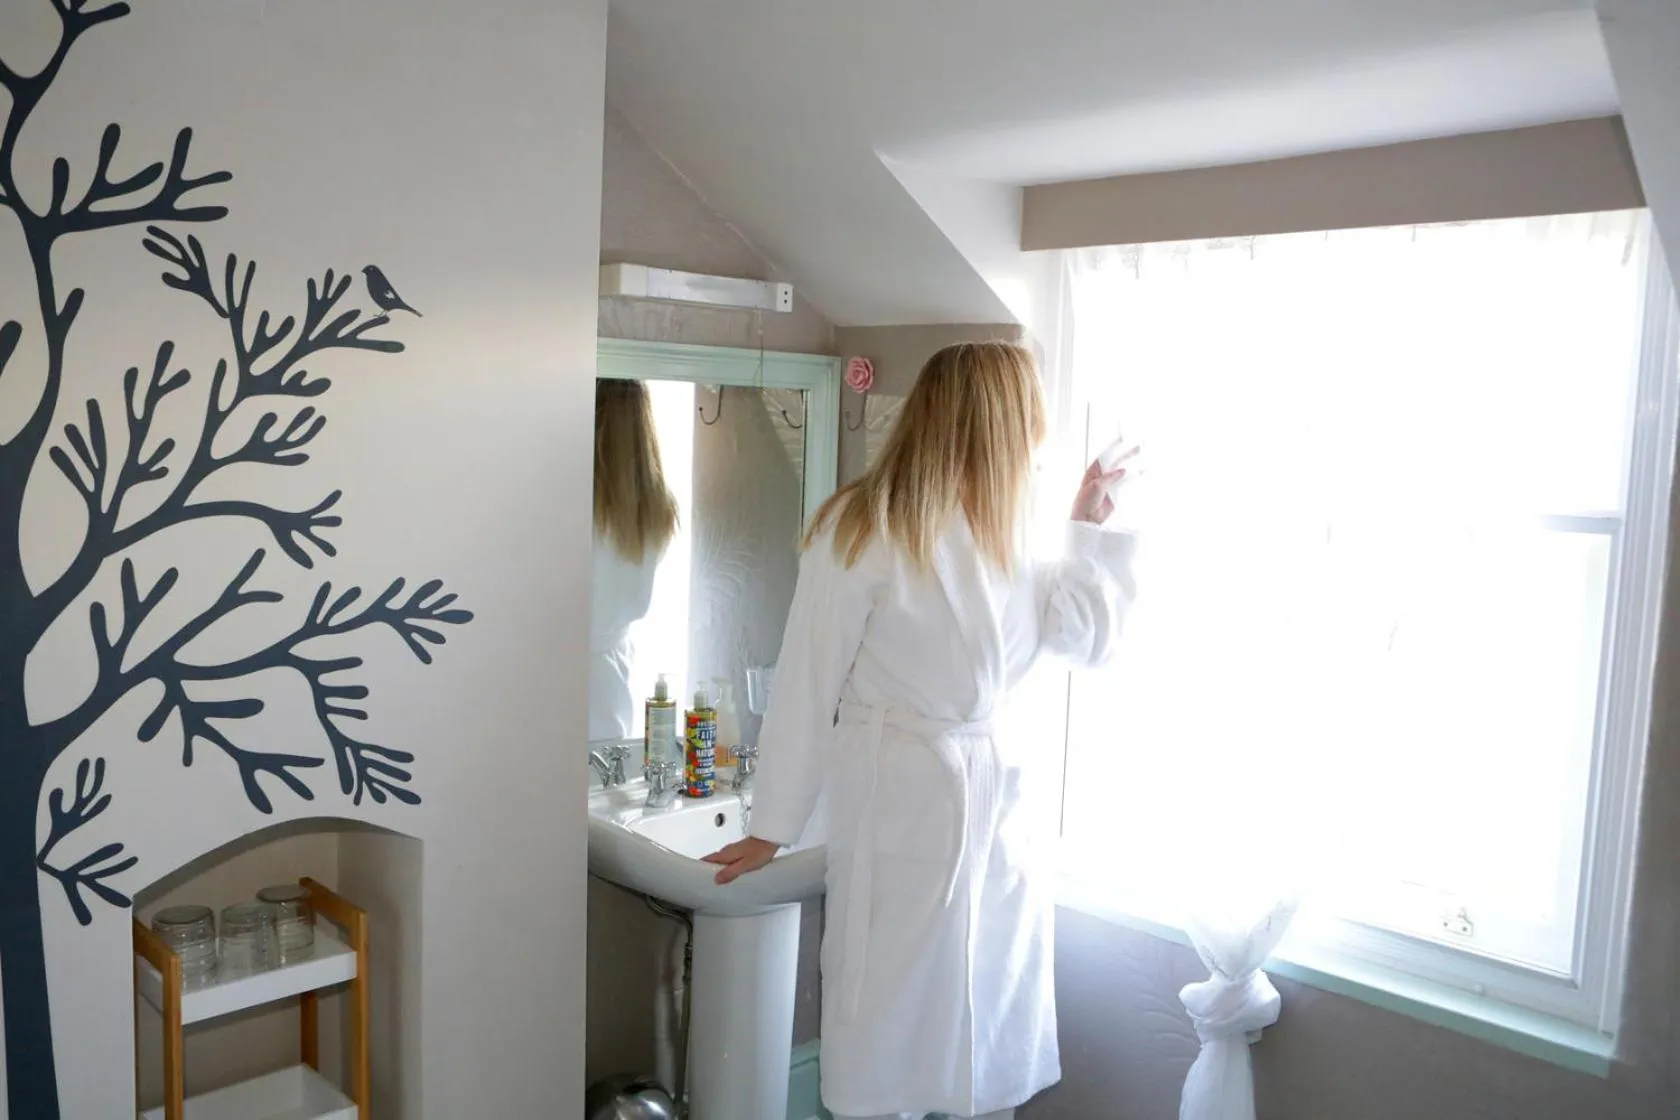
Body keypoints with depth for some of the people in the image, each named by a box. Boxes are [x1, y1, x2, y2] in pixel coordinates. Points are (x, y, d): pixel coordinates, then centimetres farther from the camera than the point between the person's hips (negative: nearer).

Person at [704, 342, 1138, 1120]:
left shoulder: (1001, 529, 9)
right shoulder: (863, 528, -13)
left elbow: (1085, 633, 17)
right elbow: (808, 682, -9)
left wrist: (1092, 524, 15)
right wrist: (772, 829, -4)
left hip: (1001, 809, 7)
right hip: (902, 808, -7)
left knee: (997, 1039, 15)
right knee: (891, 1035, 5)